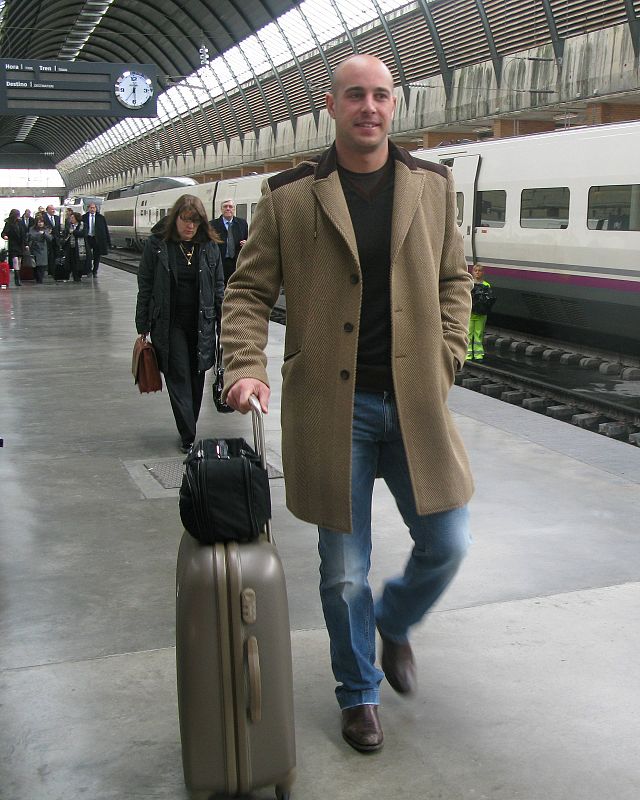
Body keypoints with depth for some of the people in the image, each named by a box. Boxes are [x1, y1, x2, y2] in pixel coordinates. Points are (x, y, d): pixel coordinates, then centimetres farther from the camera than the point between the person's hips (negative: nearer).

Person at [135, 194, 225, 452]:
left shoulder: (209, 246, 2)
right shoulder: (157, 244, -4)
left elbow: (218, 287, 7)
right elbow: (145, 286, -1)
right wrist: (143, 327, -2)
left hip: (201, 323, 2)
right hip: (169, 324, -2)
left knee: (196, 377, 9)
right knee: (179, 376, -3)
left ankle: (188, 429, 25)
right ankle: (188, 436, -1)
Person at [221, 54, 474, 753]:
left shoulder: (432, 185, 7)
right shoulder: (288, 196, -2)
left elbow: (453, 279, 15)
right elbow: (249, 289, 1)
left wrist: (445, 358, 3)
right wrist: (246, 365, -15)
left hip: (415, 402, 3)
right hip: (331, 407, -2)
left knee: (447, 542, 6)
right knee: (344, 570, 8)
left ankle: (394, 622, 40)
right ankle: (359, 693, 33)